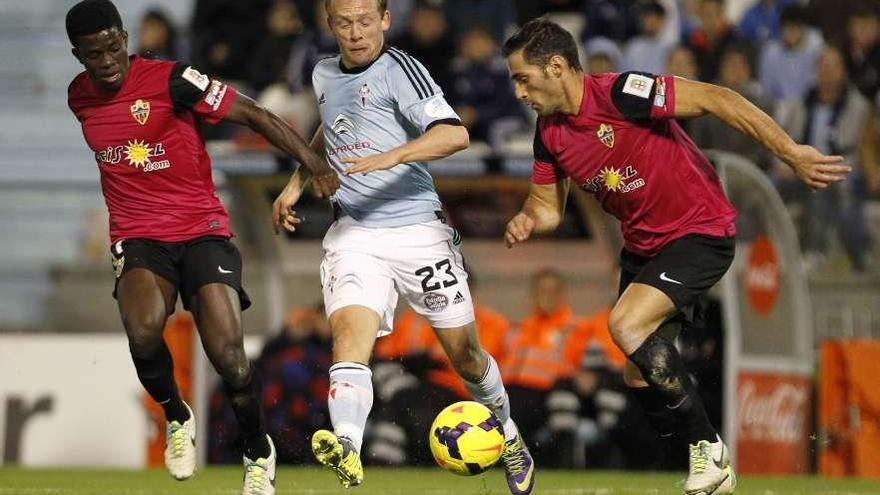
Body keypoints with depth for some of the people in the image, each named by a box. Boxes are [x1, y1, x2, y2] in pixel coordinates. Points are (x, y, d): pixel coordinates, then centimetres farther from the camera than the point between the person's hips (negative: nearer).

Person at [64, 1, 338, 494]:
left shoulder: (171, 80, -12)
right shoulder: (79, 97, 5)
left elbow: (254, 115, -10)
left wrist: (315, 164, -15)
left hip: (202, 229, -3)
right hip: (138, 237, 3)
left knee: (229, 357, -16)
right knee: (144, 331, -29)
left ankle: (259, 450, 12)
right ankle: (176, 417, 2)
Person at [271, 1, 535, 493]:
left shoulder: (400, 70, -10)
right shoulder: (325, 75, 11)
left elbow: (455, 134, -24)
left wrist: (390, 157, -36)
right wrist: (297, 183, 27)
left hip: (419, 230, -4)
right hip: (354, 233, 4)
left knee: (464, 351, 7)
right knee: (350, 330, -24)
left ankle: (509, 438, 34)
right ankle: (348, 450, -44)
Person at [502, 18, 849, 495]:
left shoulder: (619, 94, -24)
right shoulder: (549, 133, 0)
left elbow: (714, 98, -26)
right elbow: (548, 206, 12)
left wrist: (790, 152, -28)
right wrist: (526, 221, -13)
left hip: (700, 231, -9)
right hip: (642, 246, 9)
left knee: (626, 325, -26)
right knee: (640, 374, 8)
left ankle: (708, 447, -13)